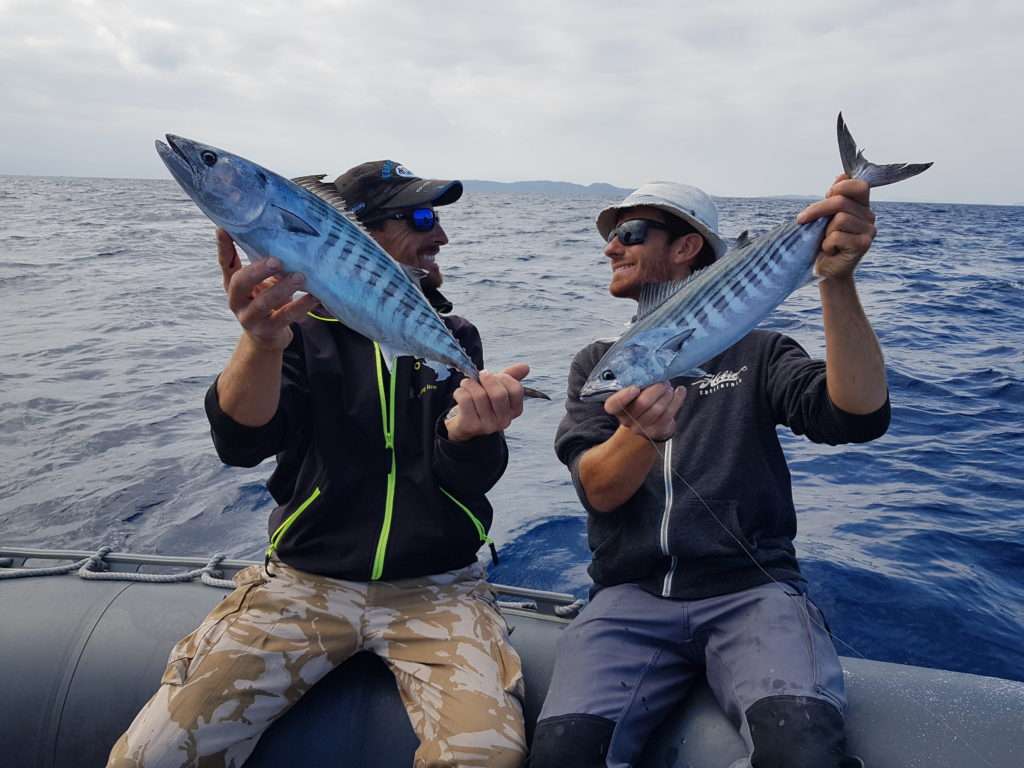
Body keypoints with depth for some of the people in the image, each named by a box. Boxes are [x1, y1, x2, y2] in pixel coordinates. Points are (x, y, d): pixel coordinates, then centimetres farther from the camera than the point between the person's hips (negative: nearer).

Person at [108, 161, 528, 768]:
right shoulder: (304, 329, 3)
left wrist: (469, 432, -28)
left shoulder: (453, 337, 8)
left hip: (436, 587, 1)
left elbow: (470, 477, -3)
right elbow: (243, 443, -15)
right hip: (305, 580, 0)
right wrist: (261, 342, -36)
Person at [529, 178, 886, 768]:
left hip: (751, 589, -1)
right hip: (632, 596, 2)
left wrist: (838, 281, -22)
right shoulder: (599, 363, 14)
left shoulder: (757, 353, 10)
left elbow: (860, 415, -10)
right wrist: (644, 433, -24)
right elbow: (599, 491, -2)